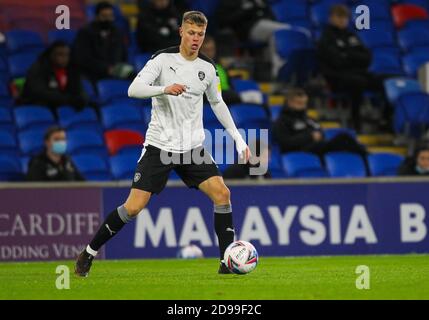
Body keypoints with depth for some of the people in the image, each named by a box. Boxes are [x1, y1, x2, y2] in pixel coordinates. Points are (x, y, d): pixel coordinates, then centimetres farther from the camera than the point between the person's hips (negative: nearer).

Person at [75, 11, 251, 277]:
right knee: (134, 207, -9)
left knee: (222, 193, -13)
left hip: (193, 147, 4)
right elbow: (133, 89, -19)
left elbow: (217, 103, 21)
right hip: (159, 145, -4)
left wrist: (238, 138, 18)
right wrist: (164, 89, -36)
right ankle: (89, 254, 7)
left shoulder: (207, 67, 5)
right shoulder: (164, 59, -9)